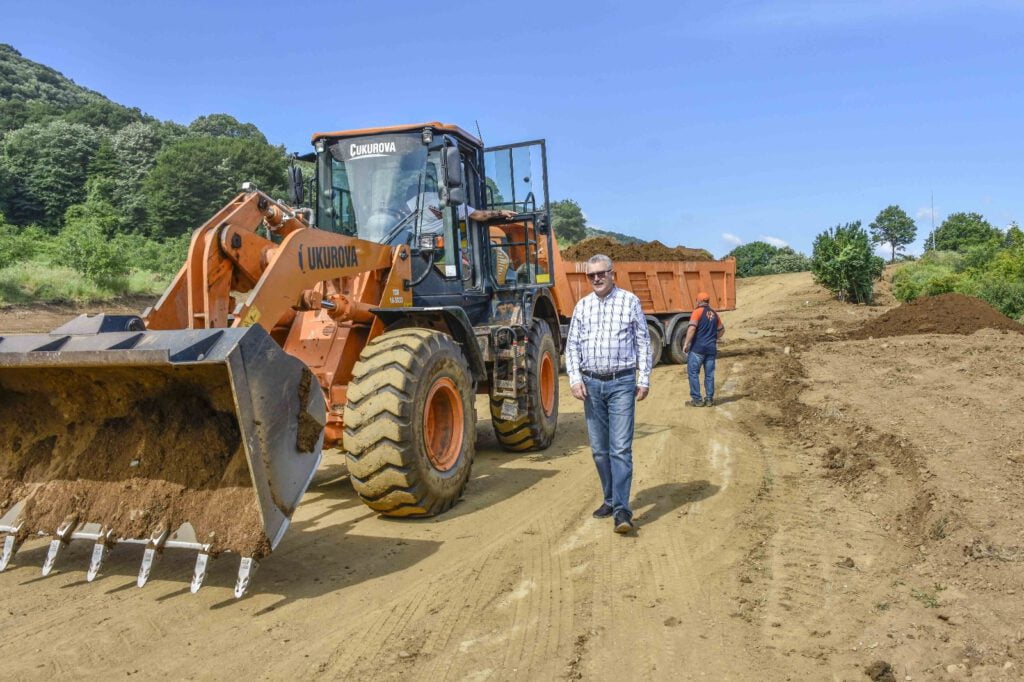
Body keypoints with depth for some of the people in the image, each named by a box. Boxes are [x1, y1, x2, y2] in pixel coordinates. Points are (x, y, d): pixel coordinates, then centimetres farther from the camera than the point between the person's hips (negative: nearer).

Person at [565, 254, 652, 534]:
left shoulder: (630, 301, 0)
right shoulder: (582, 306, 8)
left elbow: (643, 343, 2)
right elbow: (572, 346, 9)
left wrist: (644, 380, -3)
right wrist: (575, 379, -3)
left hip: (621, 383, -4)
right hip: (591, 384, 4)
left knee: (620, 448, -9)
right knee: (599, 449, 10)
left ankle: (622, 510, -9)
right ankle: (610, 499, 24)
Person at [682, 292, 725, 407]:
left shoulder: (698, 311, -7)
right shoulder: (714, 314, 14)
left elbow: (692, 328, -17)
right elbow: (721, 330, 23)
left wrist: (686, 344, -14)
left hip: (698, 347, -6)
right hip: (711, 348, 6)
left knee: (693, 373, 1)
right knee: (709, 374, 9)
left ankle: (696, 399, -2)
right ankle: (709, 399, 10)